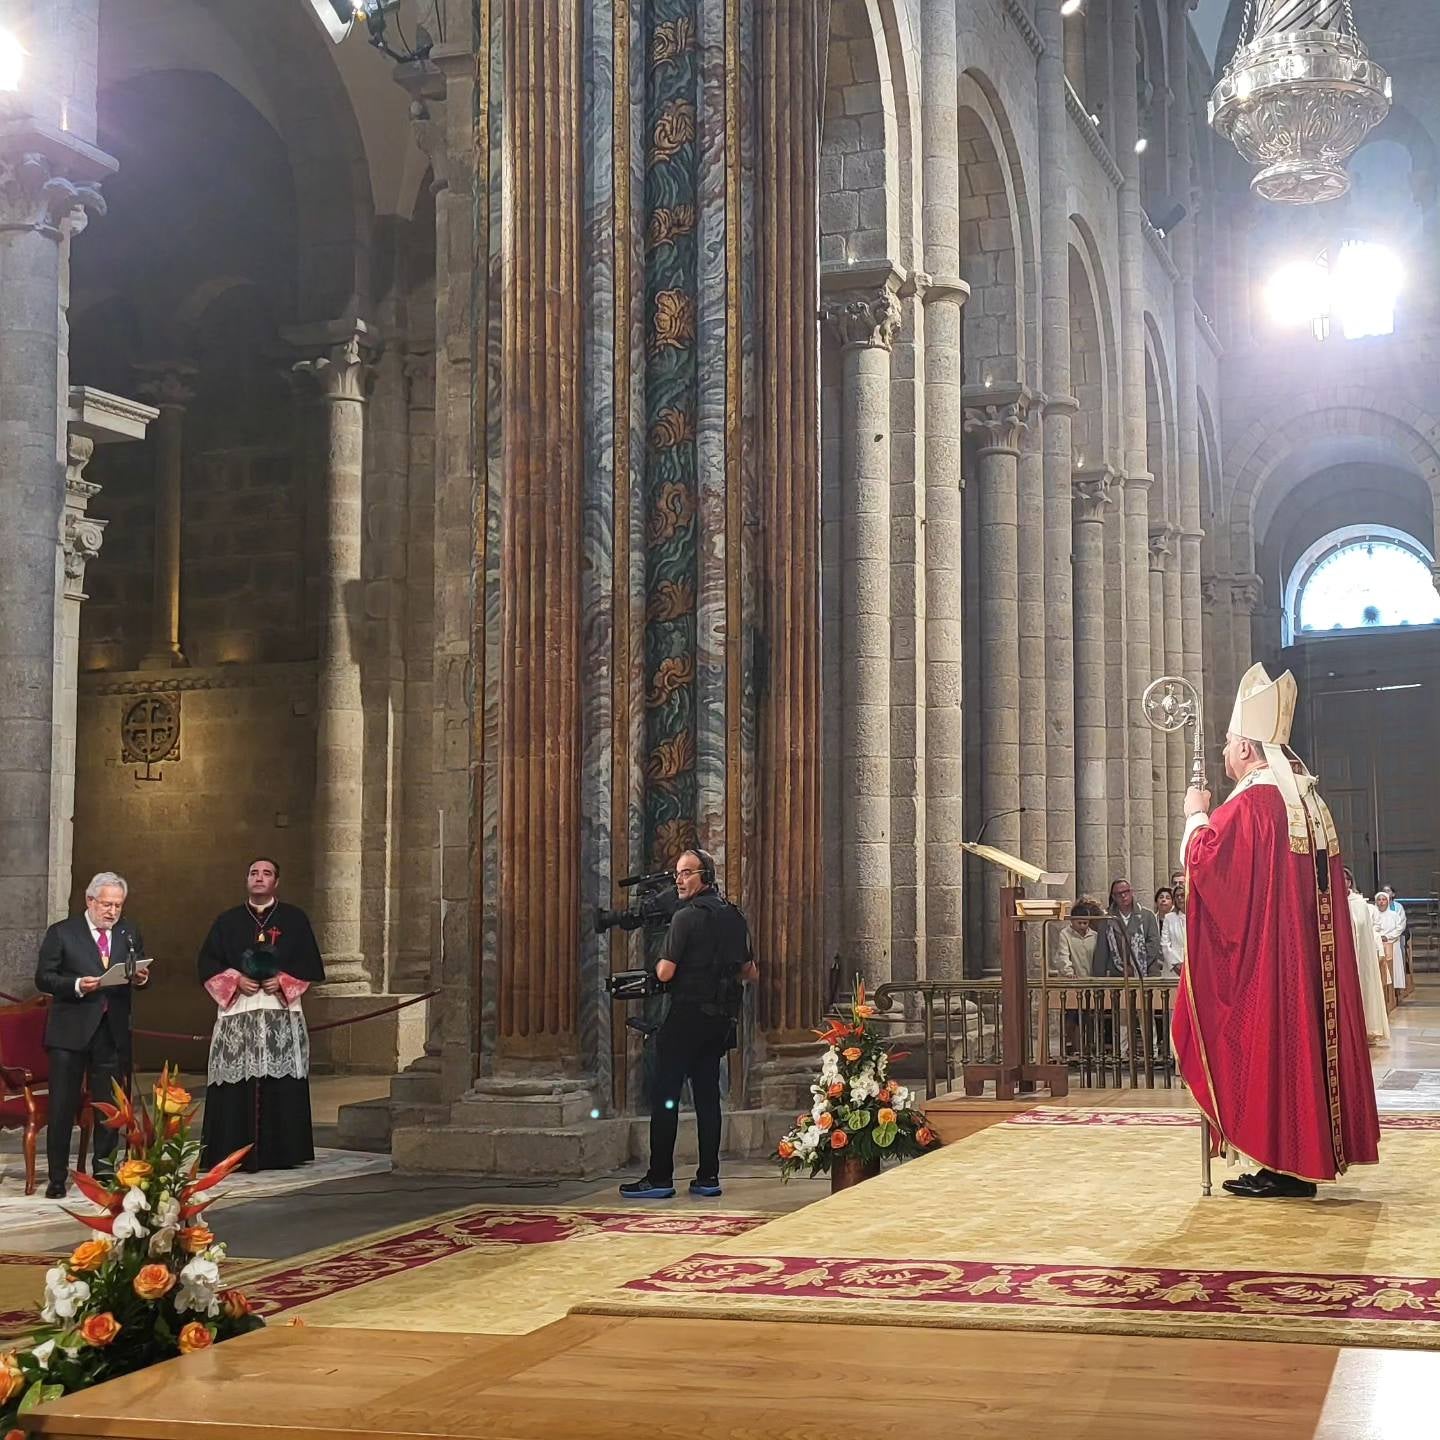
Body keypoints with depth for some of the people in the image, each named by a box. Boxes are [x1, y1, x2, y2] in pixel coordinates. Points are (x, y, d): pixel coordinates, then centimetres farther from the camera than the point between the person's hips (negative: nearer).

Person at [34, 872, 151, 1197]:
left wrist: (141, 977, -8)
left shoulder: (129, 932, 10)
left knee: (110, 1105, 8)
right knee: (63, 1106, 1)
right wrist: (76, 985, -19)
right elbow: (43, 978, -3)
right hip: (70, 1031, -3)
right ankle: (58, 1176, 9)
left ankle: (104, 1168, 20)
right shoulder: (61, 932, -1)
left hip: (113, 1032, 3)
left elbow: (139, 972, 16)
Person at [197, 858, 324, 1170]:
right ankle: (235, 1153, -4)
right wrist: (236, 980, -7)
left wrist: (282, 982, -8)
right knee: (237, 1087, -6)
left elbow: (310, 965, 6)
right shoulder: (227, 921, 13)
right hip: (237, 1016, 1)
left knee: (282, 1088, -5)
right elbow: (208, 963, 8)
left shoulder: (295, 919, 10)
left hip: (282, 1016, -1)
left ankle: (282, 1153, -1)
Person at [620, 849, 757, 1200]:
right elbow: (752, 973, 17)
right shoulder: (734, 917, 11)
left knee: (666, 1095, -3)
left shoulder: (686, 917, -13)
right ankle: (708, 1177, 9)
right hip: (721, 1019, 7)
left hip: (687, 1016, -7)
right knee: (708, 1095, 10)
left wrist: (660, 964, 5)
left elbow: (665, 973, -16)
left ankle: (660, 1178, -3)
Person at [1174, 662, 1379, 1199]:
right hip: (1312, 958, 9)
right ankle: (1309, 1154, 15)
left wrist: (1196, 815, 1)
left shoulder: (1249, 804, -16)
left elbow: (1201, 859, -15)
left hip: (1261, 959, -8)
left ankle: (1279, 1163, -1)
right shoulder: (1311, 802, 12)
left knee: (1268, 1049, -3)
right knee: (1305, 1042, 10)